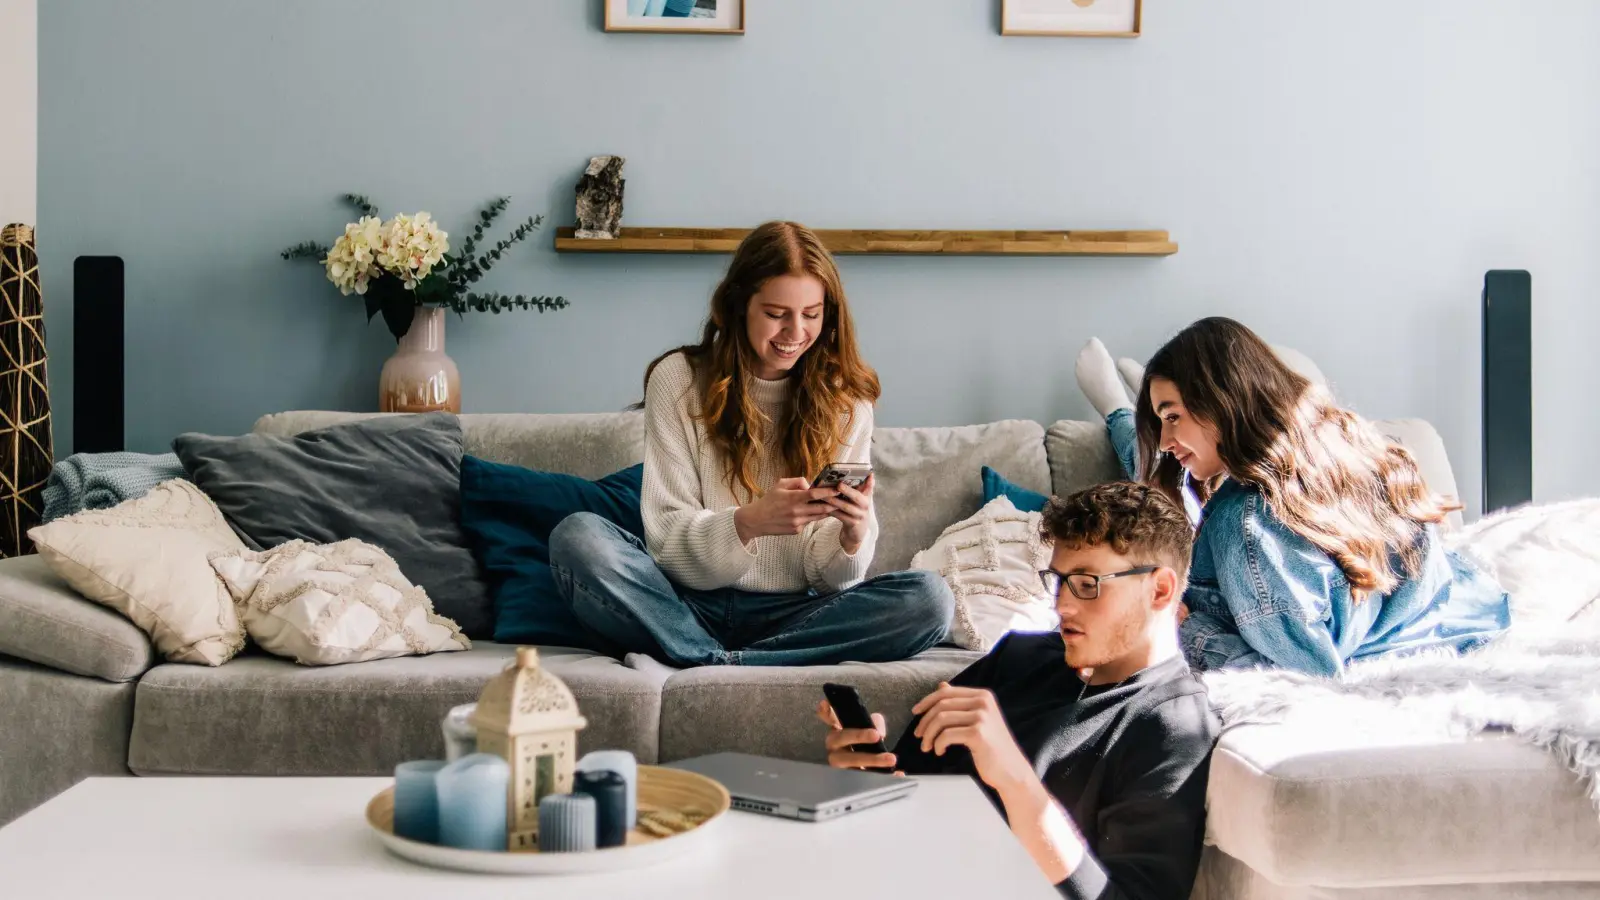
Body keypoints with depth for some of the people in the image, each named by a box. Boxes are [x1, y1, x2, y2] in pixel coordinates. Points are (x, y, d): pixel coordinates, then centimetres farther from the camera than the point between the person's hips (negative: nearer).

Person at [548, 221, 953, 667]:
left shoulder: (845, 401, 4)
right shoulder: (678, 379, -1)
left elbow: (828, 578, 1)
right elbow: (666, 536, -7)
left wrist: (854, 534, -23)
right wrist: (750, 522, -26)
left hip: (790, 616, 2)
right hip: (689, 607, -2)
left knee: (929, 598, -24)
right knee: (577, 536, -26)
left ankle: (711, 664, -23)